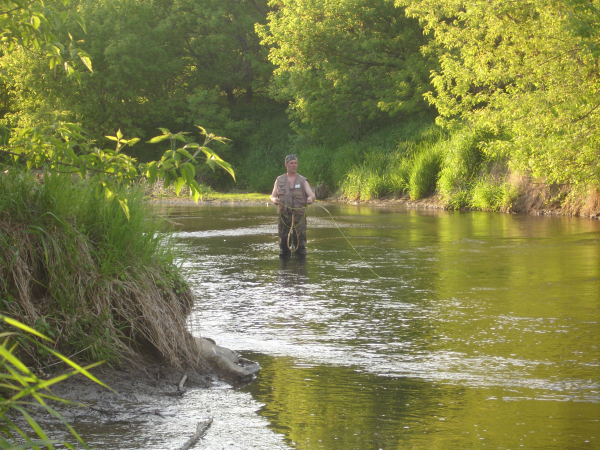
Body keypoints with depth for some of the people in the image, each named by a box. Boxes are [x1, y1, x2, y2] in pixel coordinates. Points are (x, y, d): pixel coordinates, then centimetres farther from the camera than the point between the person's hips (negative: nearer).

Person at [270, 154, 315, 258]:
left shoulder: (302, 180, 9)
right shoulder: (280, 180, 15)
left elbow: (311, 194, -2)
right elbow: (273, 195, 11)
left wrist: (311, 198, -27)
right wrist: (274, 199, -15)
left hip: (299, 215, -2)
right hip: (284, 214, 2)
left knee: (300, 240, -7)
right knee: (283, 240, 1)